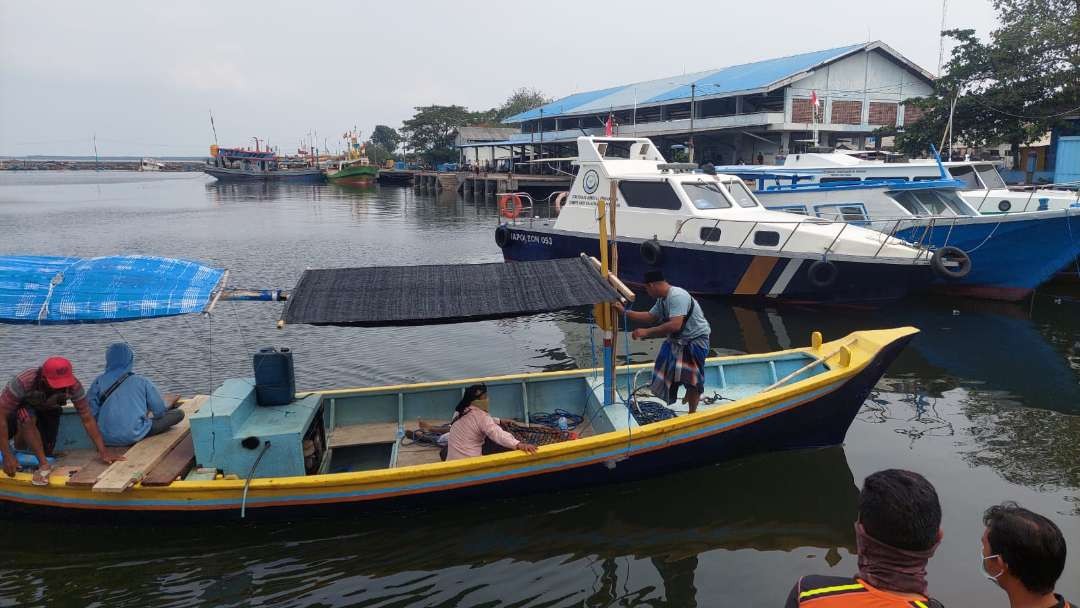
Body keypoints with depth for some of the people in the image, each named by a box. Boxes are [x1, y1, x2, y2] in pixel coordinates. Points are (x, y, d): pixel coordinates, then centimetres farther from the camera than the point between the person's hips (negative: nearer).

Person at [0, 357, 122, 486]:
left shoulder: (74, 386, -32)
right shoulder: (22, 382, -40)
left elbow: (88, 419, -26)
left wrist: (103, 452, -32)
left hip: (47, 412, 3)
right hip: (17, 411, -3)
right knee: (27, 416, -36)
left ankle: (20, 439, 32)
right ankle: (44, 465, -21)